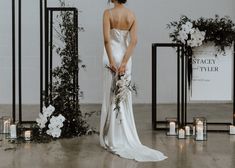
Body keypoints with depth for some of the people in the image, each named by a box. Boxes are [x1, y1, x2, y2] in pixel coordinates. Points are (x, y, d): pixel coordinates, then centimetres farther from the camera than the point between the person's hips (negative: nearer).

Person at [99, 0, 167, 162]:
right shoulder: (132, 15, 4)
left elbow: (106, 39, -19)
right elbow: (134, 41, -5)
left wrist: (111, 60, -16)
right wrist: (124, 62, -9)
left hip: (113, 56, -4)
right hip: (125, 57, 4)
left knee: (112, 96, 2)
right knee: (124, 97, 10)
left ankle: (113, 140, 7)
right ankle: (126, 138, 14)